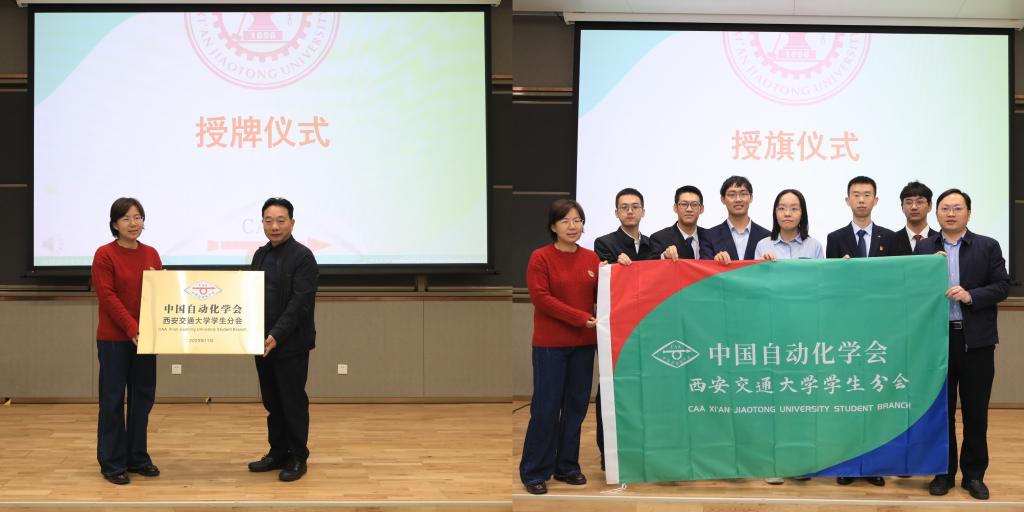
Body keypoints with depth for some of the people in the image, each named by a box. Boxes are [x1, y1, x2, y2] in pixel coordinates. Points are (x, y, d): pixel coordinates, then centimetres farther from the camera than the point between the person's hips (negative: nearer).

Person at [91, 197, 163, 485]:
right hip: (114, 338, -5)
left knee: (143, 397, 9)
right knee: (113, 399, 2)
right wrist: (131, 328, -22)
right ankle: (112, 462, 11)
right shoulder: (104, 255, -7)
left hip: (145, 337, 5)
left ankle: (137, 457, 21)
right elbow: (107, 297, -14)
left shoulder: (151, 254, 8)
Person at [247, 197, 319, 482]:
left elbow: (300, 304, -18)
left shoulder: (302, 257, -11)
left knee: (293, 402, 2)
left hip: (291, 344, -7)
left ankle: (297, 458, 12)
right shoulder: (260, 255, 12)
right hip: (263, 342, 7)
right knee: (272, 402, 13)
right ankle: (278, 453, 24)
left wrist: (276, 336, -25)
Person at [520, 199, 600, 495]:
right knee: (546, 408, -1)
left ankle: (567, 466, 23)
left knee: (576, 406, 10)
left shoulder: (592, 258, 7)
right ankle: (534, 472, 10)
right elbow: (541, 298, -13)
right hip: (550, 344, -4)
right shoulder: (540, 258, -6)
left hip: (584, 343, 5)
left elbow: (600, 297, 7)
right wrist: (581, 317, -17)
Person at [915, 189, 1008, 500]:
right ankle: (943, 472, 19)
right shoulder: (924, 248, 6)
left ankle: (974, 474, 18)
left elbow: (1002, 286, -2)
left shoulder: (988, 246, 3)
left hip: (976, 339, -1)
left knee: (976, 411, 6)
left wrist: (971, 295, -17)